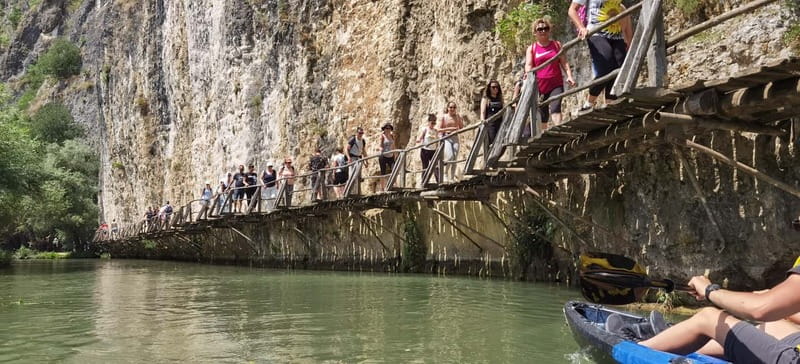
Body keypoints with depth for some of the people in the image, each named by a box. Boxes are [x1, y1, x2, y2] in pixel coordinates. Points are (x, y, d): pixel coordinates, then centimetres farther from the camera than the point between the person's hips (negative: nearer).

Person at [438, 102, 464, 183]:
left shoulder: (457, 117, 9)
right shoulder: (443, 117, 2)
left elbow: (461, 128, 6)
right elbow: (438, 129, -5)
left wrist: (460, 119, -7)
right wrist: (449, 128, -16)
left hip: (455, 138, 3)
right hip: (446, 138, -3)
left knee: (454, 158, -3)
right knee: (450, 156, -19)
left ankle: (452, 178, 2)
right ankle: (445, 174, -2)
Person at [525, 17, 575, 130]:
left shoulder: (557, 45, 11)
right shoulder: (531, 48, 8)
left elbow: (564, 62, 8)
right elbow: (528, 65, -3)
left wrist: (569, 76, -8)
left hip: (556, 84, -1)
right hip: (539, 86, 1)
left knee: (555, 108, -23)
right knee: (543, 115, 6)